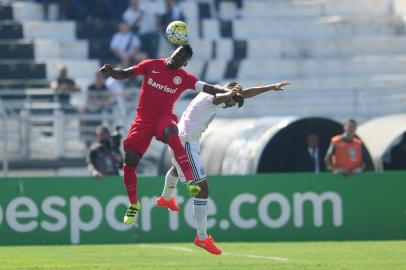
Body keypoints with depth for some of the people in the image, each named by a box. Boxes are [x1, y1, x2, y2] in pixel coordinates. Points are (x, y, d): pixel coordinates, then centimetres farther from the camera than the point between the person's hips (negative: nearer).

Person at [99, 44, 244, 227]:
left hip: (164, 117, -2)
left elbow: (208, 88, -8)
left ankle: (190, 182, -51)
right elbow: (124, 75, 8)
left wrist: (228, 92, -25)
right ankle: (133, 204, 15)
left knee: (172, 136, -38)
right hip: (143, 119, 2)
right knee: (129, 161, -8)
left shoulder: (184, 78, 2)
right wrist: (111, 71, -13)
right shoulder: (151, 65, 4)